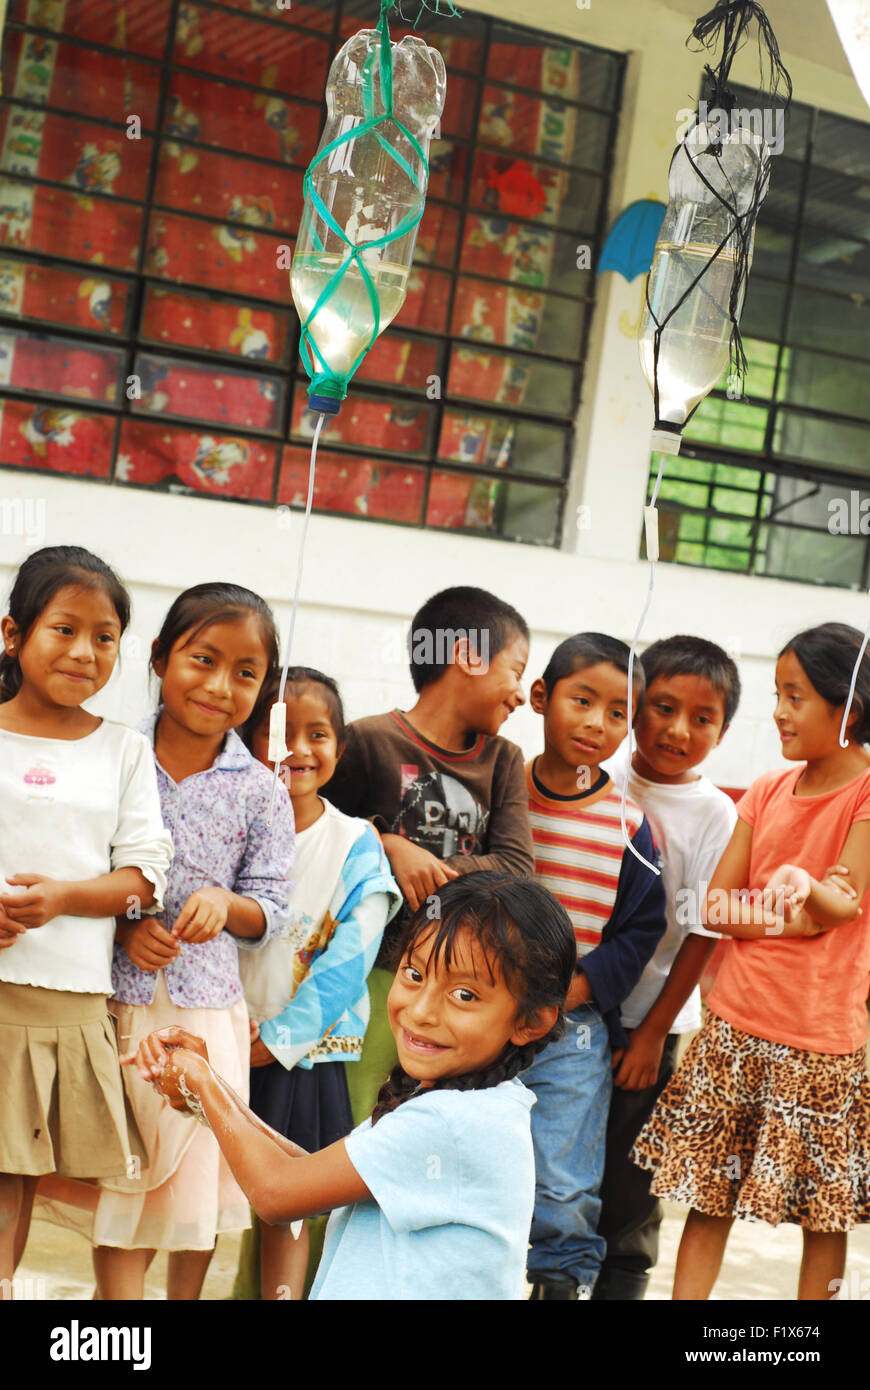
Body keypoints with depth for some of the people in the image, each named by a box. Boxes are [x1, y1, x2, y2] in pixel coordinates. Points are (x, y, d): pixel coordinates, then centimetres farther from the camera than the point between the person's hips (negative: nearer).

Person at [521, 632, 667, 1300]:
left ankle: (564, 1281, 18)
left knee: (564, 1192, 0)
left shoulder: (629, 824, -1)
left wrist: (569, 991, -9)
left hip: (572, 1027, 0)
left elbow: (639, 932, 2)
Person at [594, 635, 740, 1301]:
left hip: (650, 1020, -2)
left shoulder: (715, 814, -8)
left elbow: (703, 934, -6)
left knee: (627, 1176, 7)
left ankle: (621, 1281, 25)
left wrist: (654, 1032, -7)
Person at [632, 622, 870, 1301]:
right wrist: (789, 918, -13)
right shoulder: (769, 791, 8)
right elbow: (715, 905, 3)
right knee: (708, 1195, 8)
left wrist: (806, 886, -42)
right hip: (734, 1025, 5)